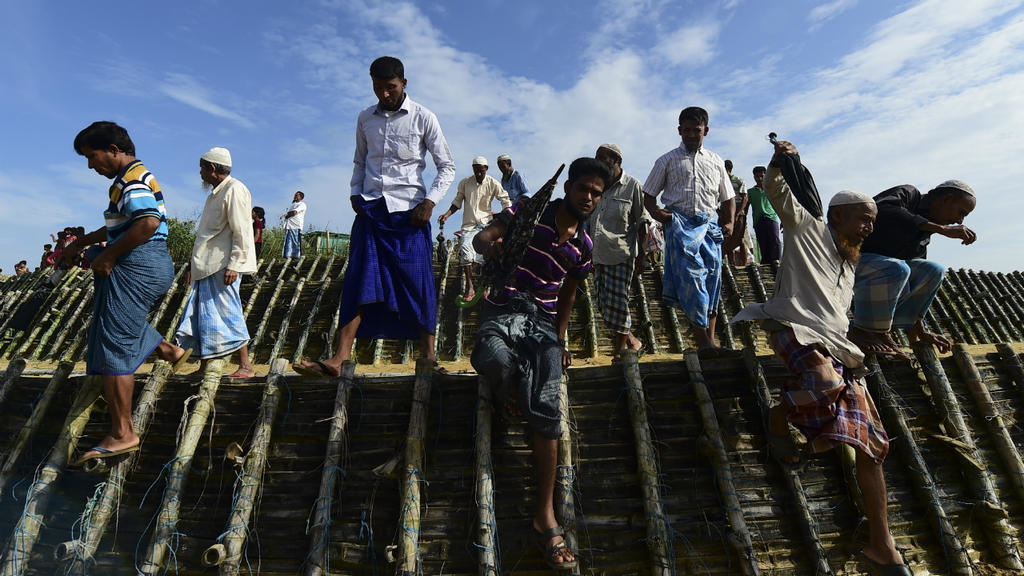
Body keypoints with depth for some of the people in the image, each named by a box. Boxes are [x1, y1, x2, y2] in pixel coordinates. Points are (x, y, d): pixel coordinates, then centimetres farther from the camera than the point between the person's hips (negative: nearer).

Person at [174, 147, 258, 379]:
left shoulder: (234, 190, -10)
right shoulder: (216, 192, 20)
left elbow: (241, 233, -17)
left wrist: (233, 265, -22)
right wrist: (194, 263, 23)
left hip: (223, 266, -10)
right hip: (207, 265, 10)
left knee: (228, 313, -7)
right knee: (202, 314, 10)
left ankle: (246, 366, 0)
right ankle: (203, 367, 18)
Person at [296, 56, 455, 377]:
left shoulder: (423, 118, 2)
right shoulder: (365, 119, 14)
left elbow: (447, 166, 3)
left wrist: (430, 201, -10)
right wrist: (355, 193, 8)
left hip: (409, 212, -3)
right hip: (371, 210, 3)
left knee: (418, 283, -4)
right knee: (360, 282, -6)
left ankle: (428, 356, 5)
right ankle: (339, 359, -9)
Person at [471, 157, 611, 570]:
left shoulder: (583, 246, 13)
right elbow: (482, 236, -7)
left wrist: (560, 340, 20)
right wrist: (489, 245, -32)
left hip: (544, 321, 3)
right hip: (506, 308, -2)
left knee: (546, 409, -13)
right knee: (495, 360, -38)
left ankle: (545, 516, -4)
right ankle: (509, 394, 2)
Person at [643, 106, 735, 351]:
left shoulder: (716, 161, 21)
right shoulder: (667, 160, 14)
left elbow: (727, 198, 24)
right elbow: (648, 195, 12)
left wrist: (729, 222, 6)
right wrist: (656, 211, -9)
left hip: (708, 225, 3)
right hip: (679, 224, -3)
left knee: (712, 279, -2)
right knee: (690, 277, -15)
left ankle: (710, 340, 4)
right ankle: (703, 341, -13)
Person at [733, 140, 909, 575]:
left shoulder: (849, 265, 32)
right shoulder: (807, 227, 11)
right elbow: (776, 191, 1)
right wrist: (778, 162, -16)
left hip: (836, 349, 8)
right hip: (796, 327, -7)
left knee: (871, 442, 1)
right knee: (827, 384, -40)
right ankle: (779, 418, -5)